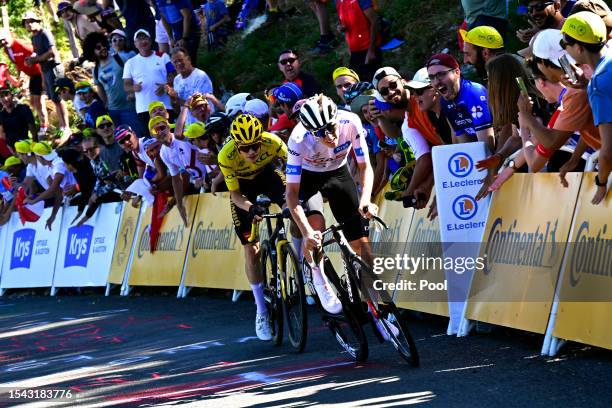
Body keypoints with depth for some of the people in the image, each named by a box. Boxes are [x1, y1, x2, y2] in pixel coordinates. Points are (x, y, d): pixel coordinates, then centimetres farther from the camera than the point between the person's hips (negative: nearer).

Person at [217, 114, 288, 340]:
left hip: (268, 173, 1)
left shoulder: (273, 142, -35)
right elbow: (235, 194, -24)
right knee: (251, 250, -4)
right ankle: (261, 311, 9)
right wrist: (250, 207, -45)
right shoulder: (226, 156, -35)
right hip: (243, 186, -1)